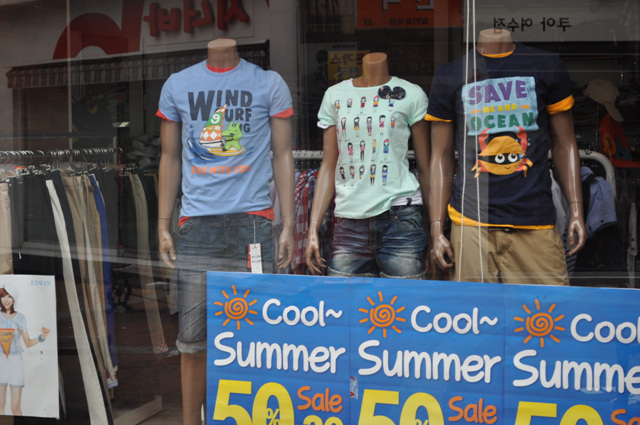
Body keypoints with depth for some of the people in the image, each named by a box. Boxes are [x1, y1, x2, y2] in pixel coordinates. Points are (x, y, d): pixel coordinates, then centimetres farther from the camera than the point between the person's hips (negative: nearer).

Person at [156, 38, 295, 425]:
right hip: (197, 223, 2)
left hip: (252, 219, -1)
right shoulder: (177, 86, 12)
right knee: (192, 337, 3)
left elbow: (282, 156, 6)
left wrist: (289, 225, -2)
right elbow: (171, 158, 16)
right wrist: (163, 225, 10)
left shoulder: (268, 84, 6)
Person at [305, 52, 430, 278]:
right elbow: (328, 168, 12)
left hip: (400, 219, -2)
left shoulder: (411, 94, 7)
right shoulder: (335, 95, 14)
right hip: (348, 223, 2)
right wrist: (313, 230, 5)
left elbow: (425, 167, 6)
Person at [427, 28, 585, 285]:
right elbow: (441, 157, 8)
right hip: (471, 224, -1)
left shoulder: (548, 68, 11)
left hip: (536, 225, 1)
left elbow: (564, 144, 13)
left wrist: (576, 209, 4)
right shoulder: (450, 76, 8)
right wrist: (437, 228, 3)